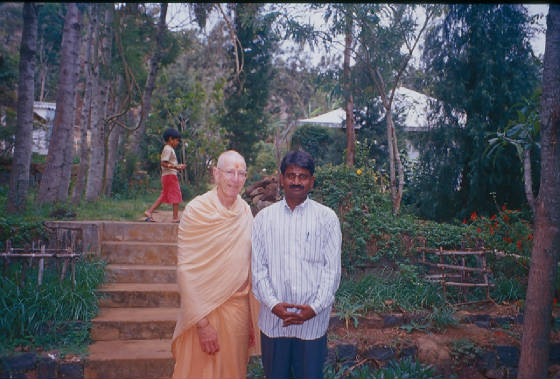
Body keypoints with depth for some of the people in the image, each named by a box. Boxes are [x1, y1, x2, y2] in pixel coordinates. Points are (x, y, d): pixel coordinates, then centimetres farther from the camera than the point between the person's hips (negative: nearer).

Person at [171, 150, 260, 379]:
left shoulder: (245, 211, 3)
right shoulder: (197, 210, -12)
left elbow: (250, 264, 9)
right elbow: (186, 270, -13)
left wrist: (253, 315, 9)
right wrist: (201, 323, -16)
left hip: (239, 309, 5)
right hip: (206, 309, -5)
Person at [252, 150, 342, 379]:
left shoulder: (326, 217, 0)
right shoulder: (264, 218, 3)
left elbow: (332, 269, -2)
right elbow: (257, 268, 1)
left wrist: (315, 308, -13)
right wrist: (273, 304, -11)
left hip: (313, 320, -1)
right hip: (273, 319, 2)